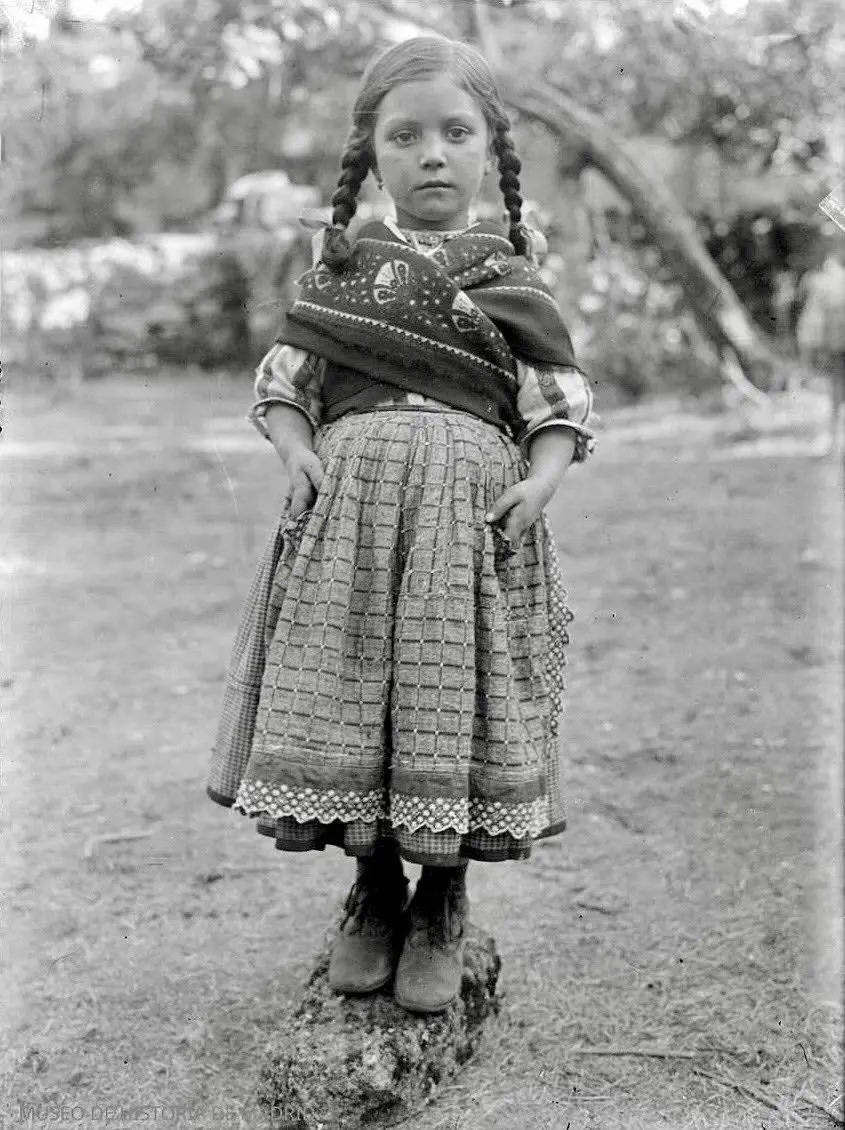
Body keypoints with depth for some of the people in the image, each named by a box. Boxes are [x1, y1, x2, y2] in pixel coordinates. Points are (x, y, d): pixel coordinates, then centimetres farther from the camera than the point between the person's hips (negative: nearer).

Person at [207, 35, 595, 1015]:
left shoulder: (510, 275, 9)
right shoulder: (340, 264, 12)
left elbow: (561, 405, 6)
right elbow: (280, 380, 12)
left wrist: (543, 478, -11)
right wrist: (297, 449, -6)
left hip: (473, 509, -1)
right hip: (349, 501, 1)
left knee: (454, 698, -1)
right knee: (348, 699, 2)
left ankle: (441, 905, 22)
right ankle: (374, 887, 26)